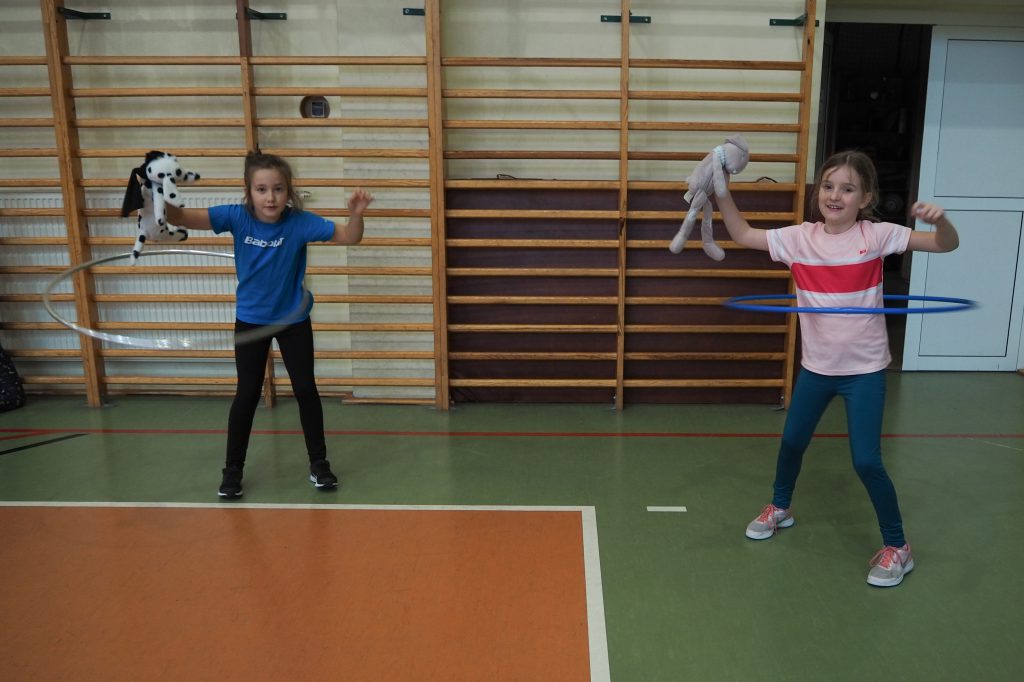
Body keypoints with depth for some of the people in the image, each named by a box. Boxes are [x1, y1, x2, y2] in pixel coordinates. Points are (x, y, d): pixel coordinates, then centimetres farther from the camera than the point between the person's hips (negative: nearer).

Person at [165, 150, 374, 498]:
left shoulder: (299, 222, -19)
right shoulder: (237, 217, -17)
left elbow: (349, 237, -19)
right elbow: (183, 217, -24)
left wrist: (356, 214, -40)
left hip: (293, 319, 0)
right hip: (250, 320, 1)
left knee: (306, 389, 6)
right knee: (247, 394, 7)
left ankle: (318, 462, 24)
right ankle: (232, 468, 23)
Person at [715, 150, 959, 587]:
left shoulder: (876, 236, -12)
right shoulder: (800, 238, -4)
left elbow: (947, 245, -14)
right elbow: (743, 235, 1)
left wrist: (940, 219, -36)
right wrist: (721, 191, -9)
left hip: (864, 368, -4)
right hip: (816, 365, 4)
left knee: (866, 461, -5)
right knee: (792, 441, 18)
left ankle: (896, 546, 17)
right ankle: (780, 507, 45)